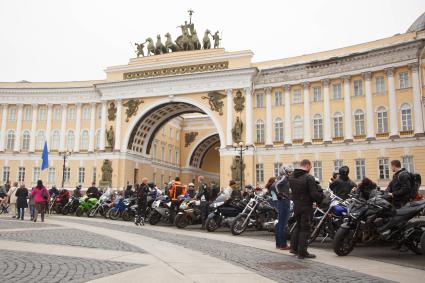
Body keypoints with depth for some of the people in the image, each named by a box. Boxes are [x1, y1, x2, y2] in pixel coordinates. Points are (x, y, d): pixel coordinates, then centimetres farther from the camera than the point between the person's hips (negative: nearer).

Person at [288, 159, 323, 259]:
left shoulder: (291, 177, 4)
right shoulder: (309, 178, -18)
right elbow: (314, 194, -20)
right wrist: (321, 196, -2)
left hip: (296, 205, 7)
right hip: (306, 207, -7)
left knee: (298, 226, 22)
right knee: (305, 228, 2)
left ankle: (294, 247, 27)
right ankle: (302, 252, 6)